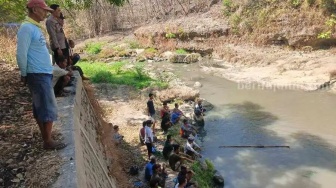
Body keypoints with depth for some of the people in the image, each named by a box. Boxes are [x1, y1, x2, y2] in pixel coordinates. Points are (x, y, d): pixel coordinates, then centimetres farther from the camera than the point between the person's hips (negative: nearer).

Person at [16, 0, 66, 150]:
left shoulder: (35, 27, 15)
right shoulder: (27, 28, -14)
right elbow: (21, 54, -18)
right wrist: (24, 75, -8)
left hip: (44, 73, 9)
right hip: (37, 75, -9)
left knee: (41, 107, 13)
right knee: (49, 108, -5)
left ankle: (46, 138, 22)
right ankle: (48, 141, 4)